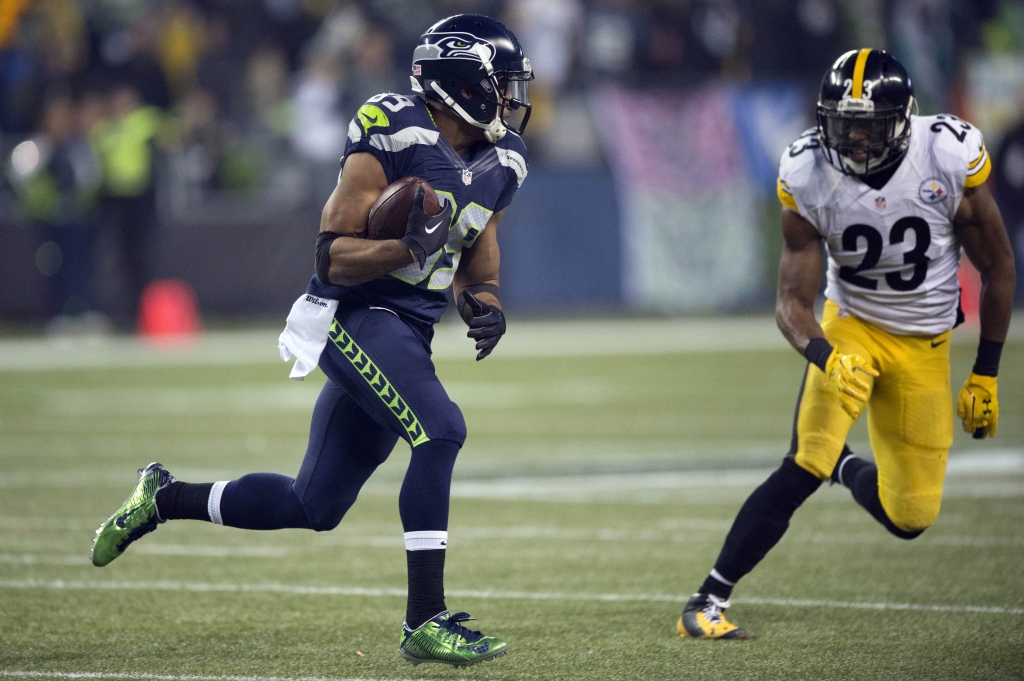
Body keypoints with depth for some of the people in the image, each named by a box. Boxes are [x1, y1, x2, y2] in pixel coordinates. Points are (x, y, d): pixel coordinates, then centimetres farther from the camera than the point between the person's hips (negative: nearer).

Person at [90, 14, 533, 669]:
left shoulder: (499, 166, 8)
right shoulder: (393, 141, -15)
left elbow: (476, 267, 18)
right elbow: (332, 254, -15)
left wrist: (485, 306, -4)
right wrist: (409, 248, -31)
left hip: (407, 337, 8)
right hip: (355, 316, -8)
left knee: (314, 506, 11)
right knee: (441, 430, -28)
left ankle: (164, 497, 31)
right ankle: (426, 622, -25)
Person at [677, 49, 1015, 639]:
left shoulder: (950, 159, -21)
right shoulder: (809, 177, -20)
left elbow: (997, 267, -6)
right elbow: (793, 302, -15)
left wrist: (986, 374, -3)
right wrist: (825, 356, -37)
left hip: (925, 345, 1)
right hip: (850, 328, -1)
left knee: (910, 518, 3)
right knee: (804, 468, -24)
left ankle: (849, 470, 38)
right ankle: (709, 601, -18)